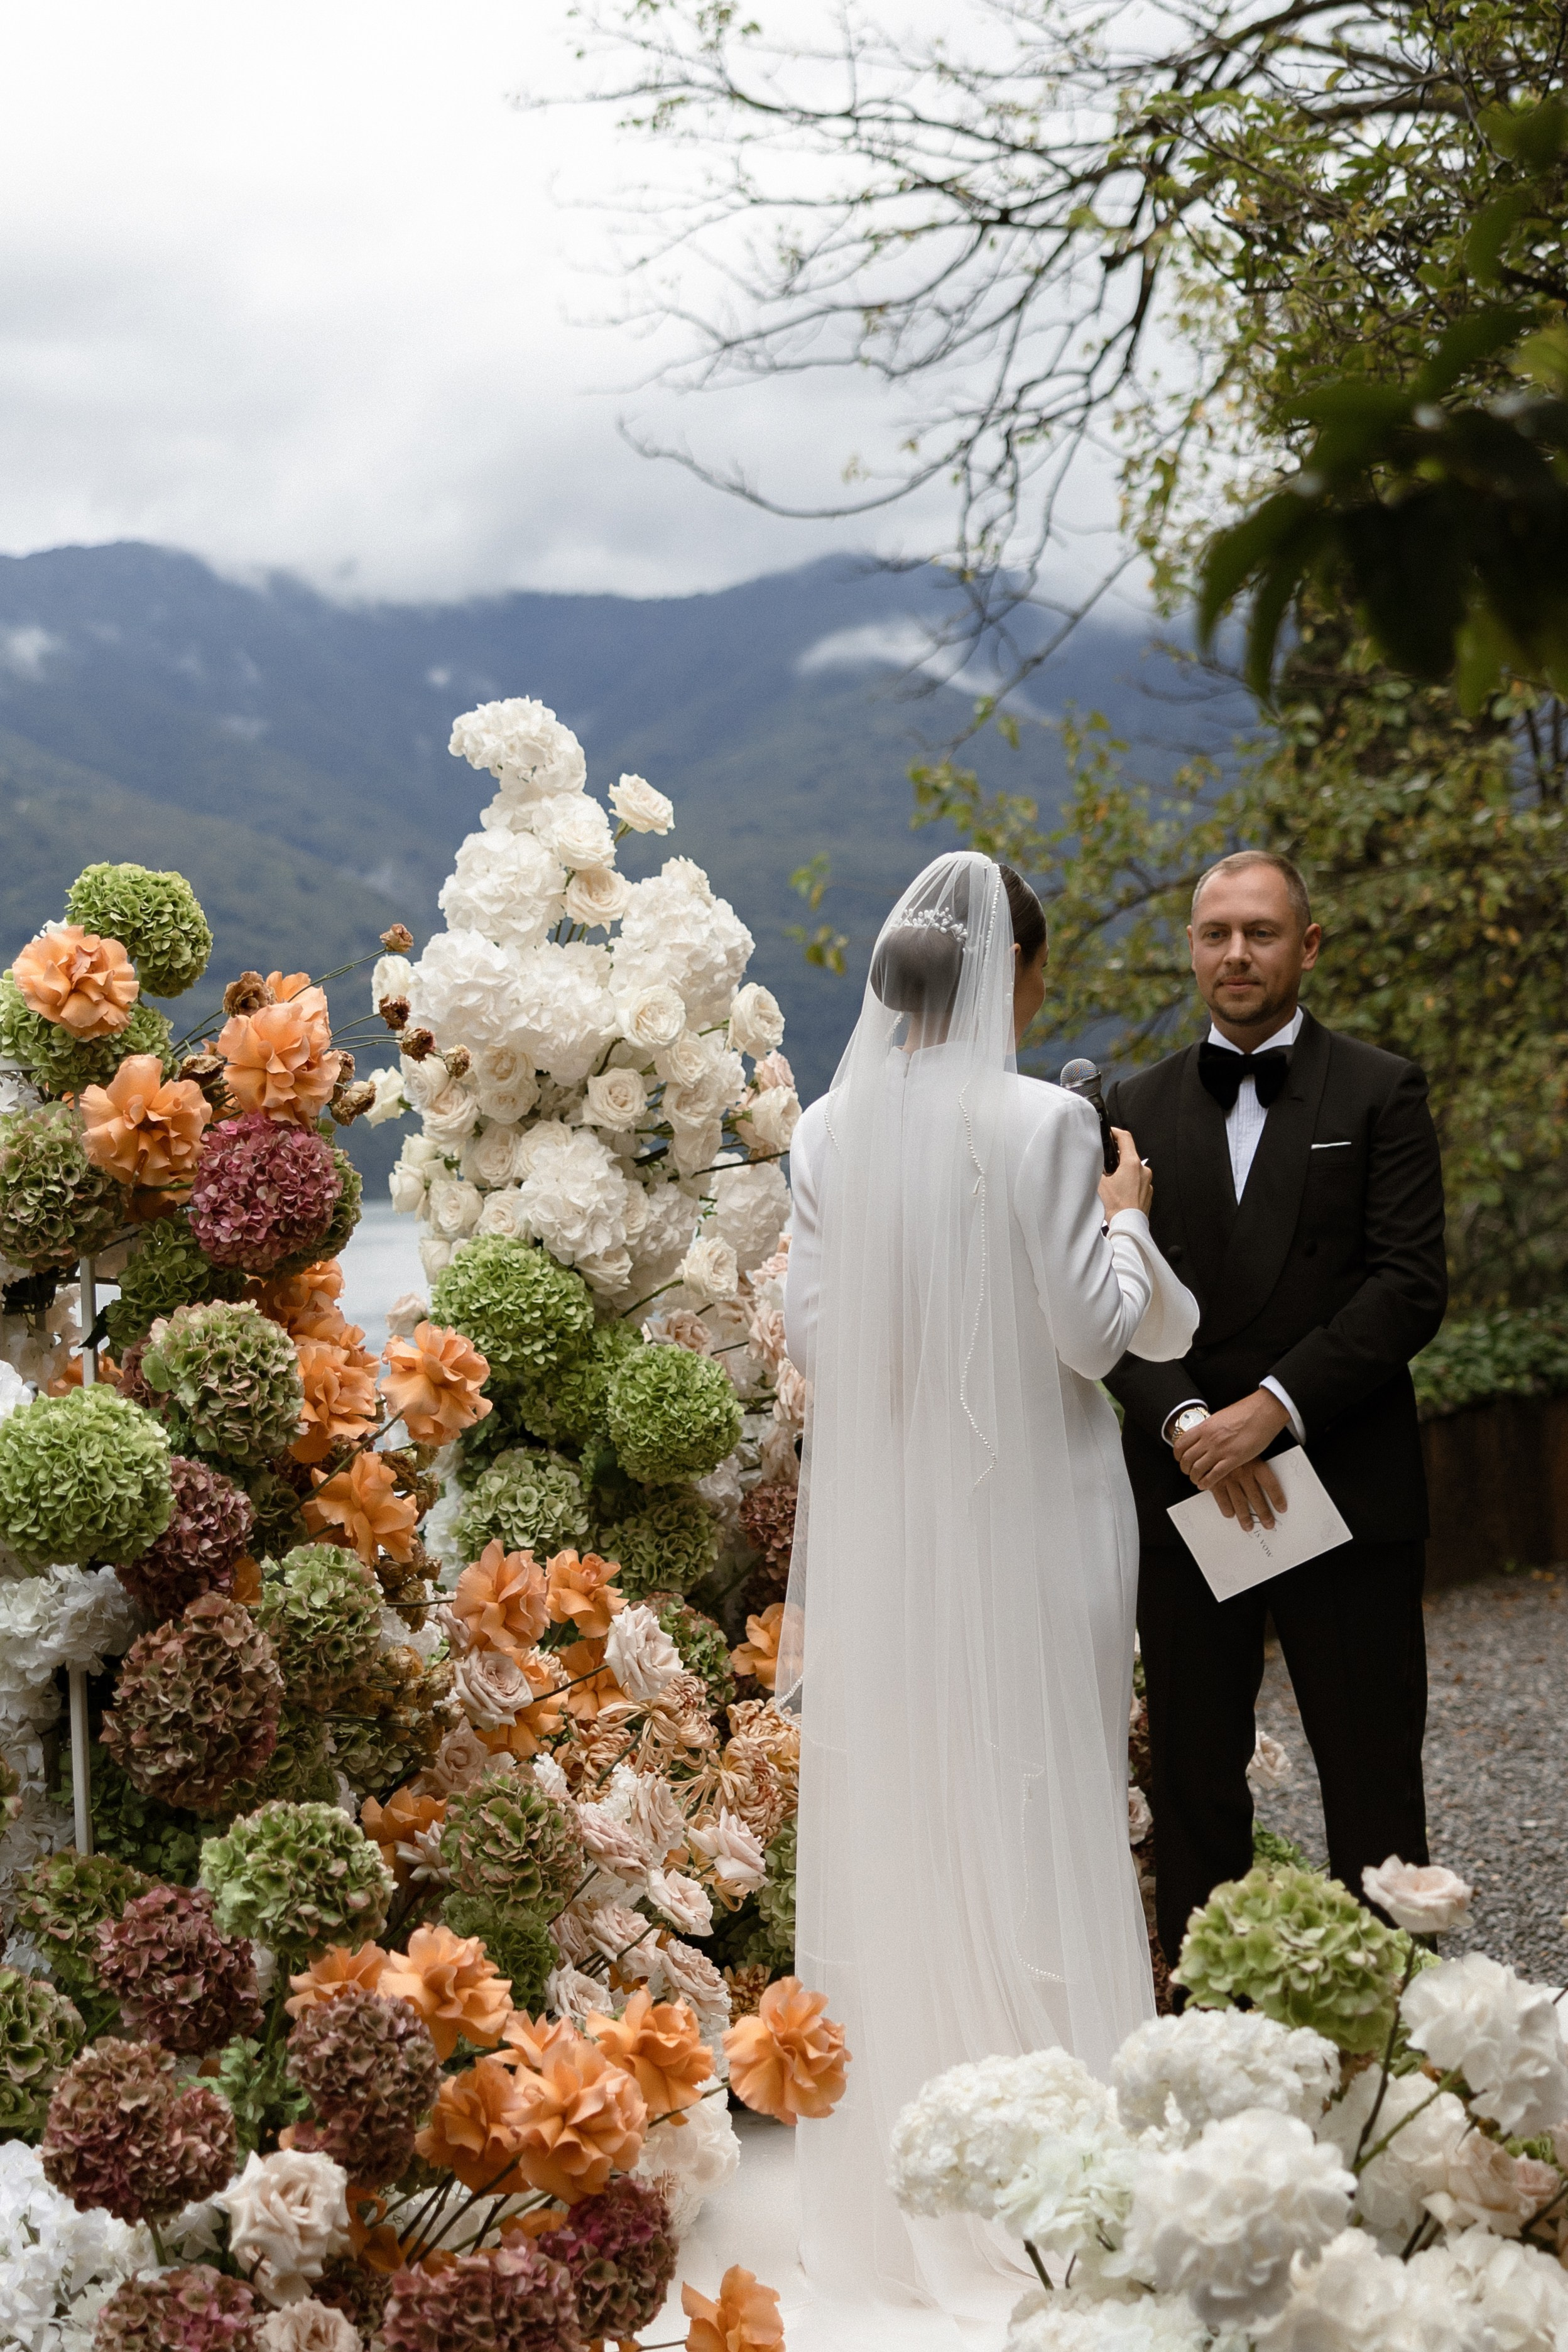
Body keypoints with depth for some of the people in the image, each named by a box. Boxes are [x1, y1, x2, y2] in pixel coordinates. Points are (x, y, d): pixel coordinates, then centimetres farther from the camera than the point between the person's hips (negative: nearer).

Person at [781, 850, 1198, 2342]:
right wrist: (1125, 1215, 6)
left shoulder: (832, 1129, -1)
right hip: (1023, 1514, -4)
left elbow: (809, 1327, 2)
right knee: (1029, 1826, 6)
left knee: (886, 1828, 12)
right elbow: (1094, 1329, -11)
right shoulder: (1045, 1126, -14)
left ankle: (890, 2194, 23)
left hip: (879, 1531, 4)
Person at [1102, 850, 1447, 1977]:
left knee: (1374, 1782, 2)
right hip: (1187, 1494, 3)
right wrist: (1185, 1421, -12)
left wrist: (1275, 1405, -15)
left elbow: (1409, 1287, -6)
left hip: (1348, 1489, -2)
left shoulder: (1381, 1093, 3)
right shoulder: (1137, 1108, 11)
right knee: (1194, 1778, 8)